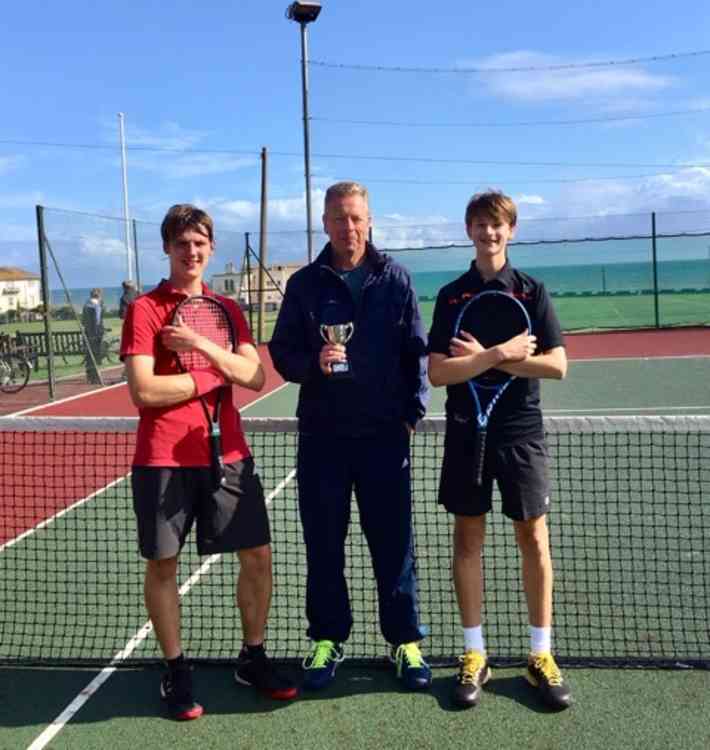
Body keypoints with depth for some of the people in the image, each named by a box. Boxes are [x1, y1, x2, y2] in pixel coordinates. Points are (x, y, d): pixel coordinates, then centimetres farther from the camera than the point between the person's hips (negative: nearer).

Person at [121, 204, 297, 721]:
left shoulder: (228, 310, 10)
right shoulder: (145, 309, -3)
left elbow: (256, 377, -2)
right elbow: (144, 391, -14)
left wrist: (202, 344, -14)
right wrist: (212, 376, -7)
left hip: (227, 452, 4)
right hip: (163, 459, -4)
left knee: (258, 555, 6)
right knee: (163, 564, 6)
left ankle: (253, 658, 26)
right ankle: (176, 669, 25)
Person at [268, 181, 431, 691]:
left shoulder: (394, 280, 4)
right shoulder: (305, 284, 5)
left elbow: (417, 351, 4)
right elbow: (281, 352, 5)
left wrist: (413, 410, -3)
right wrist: (312, 362, -16)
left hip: (384, 434, -1)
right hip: (322, 435, 1)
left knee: (394, 544, 6)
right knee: (323, 545, 10)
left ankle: (405, 641, 21)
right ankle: (328, 639, 25)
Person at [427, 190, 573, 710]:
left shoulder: (533, 292, 3)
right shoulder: (451, 296, 4)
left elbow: (557, 365, -7)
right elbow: (438, 373, -7)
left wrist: (484, 358, -11)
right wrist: (501, 354, -16)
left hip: (521, 432, 0)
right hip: (467, 433, 1)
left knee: (534, 538, 4)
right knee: (468, 539, 5)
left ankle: (541, 654, 18)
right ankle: (474, 656, 17)